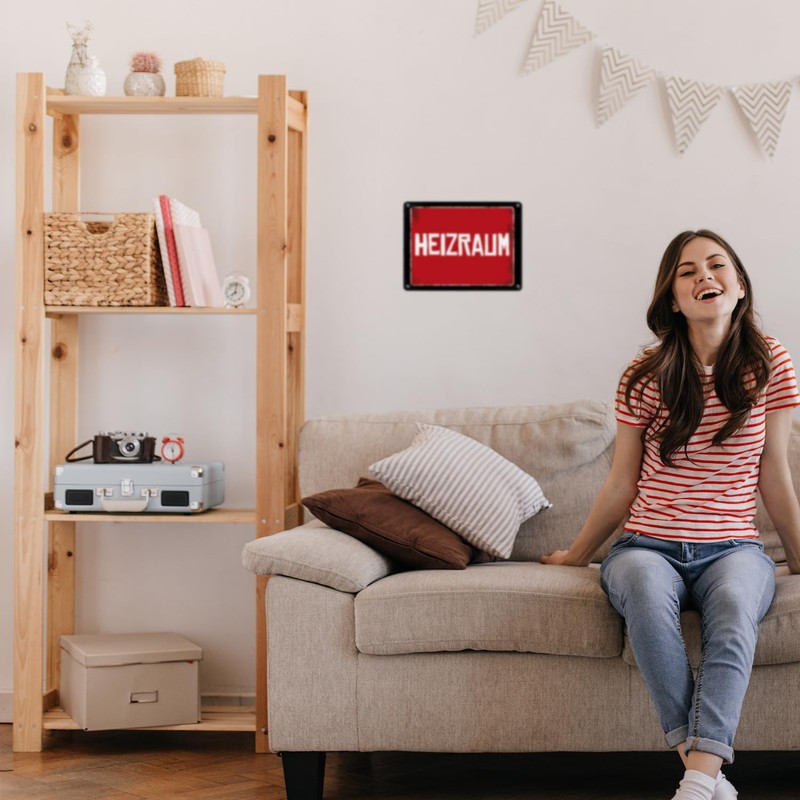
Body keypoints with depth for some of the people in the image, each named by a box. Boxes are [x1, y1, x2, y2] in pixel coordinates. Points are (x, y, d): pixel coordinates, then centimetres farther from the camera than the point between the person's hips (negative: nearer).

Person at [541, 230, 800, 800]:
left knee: (735, 602, -37)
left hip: (732, 547, 0)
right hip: (648, 545, 0)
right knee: (646, 588, -38)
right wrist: (576, 556, 18)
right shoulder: (647, 377, 2)